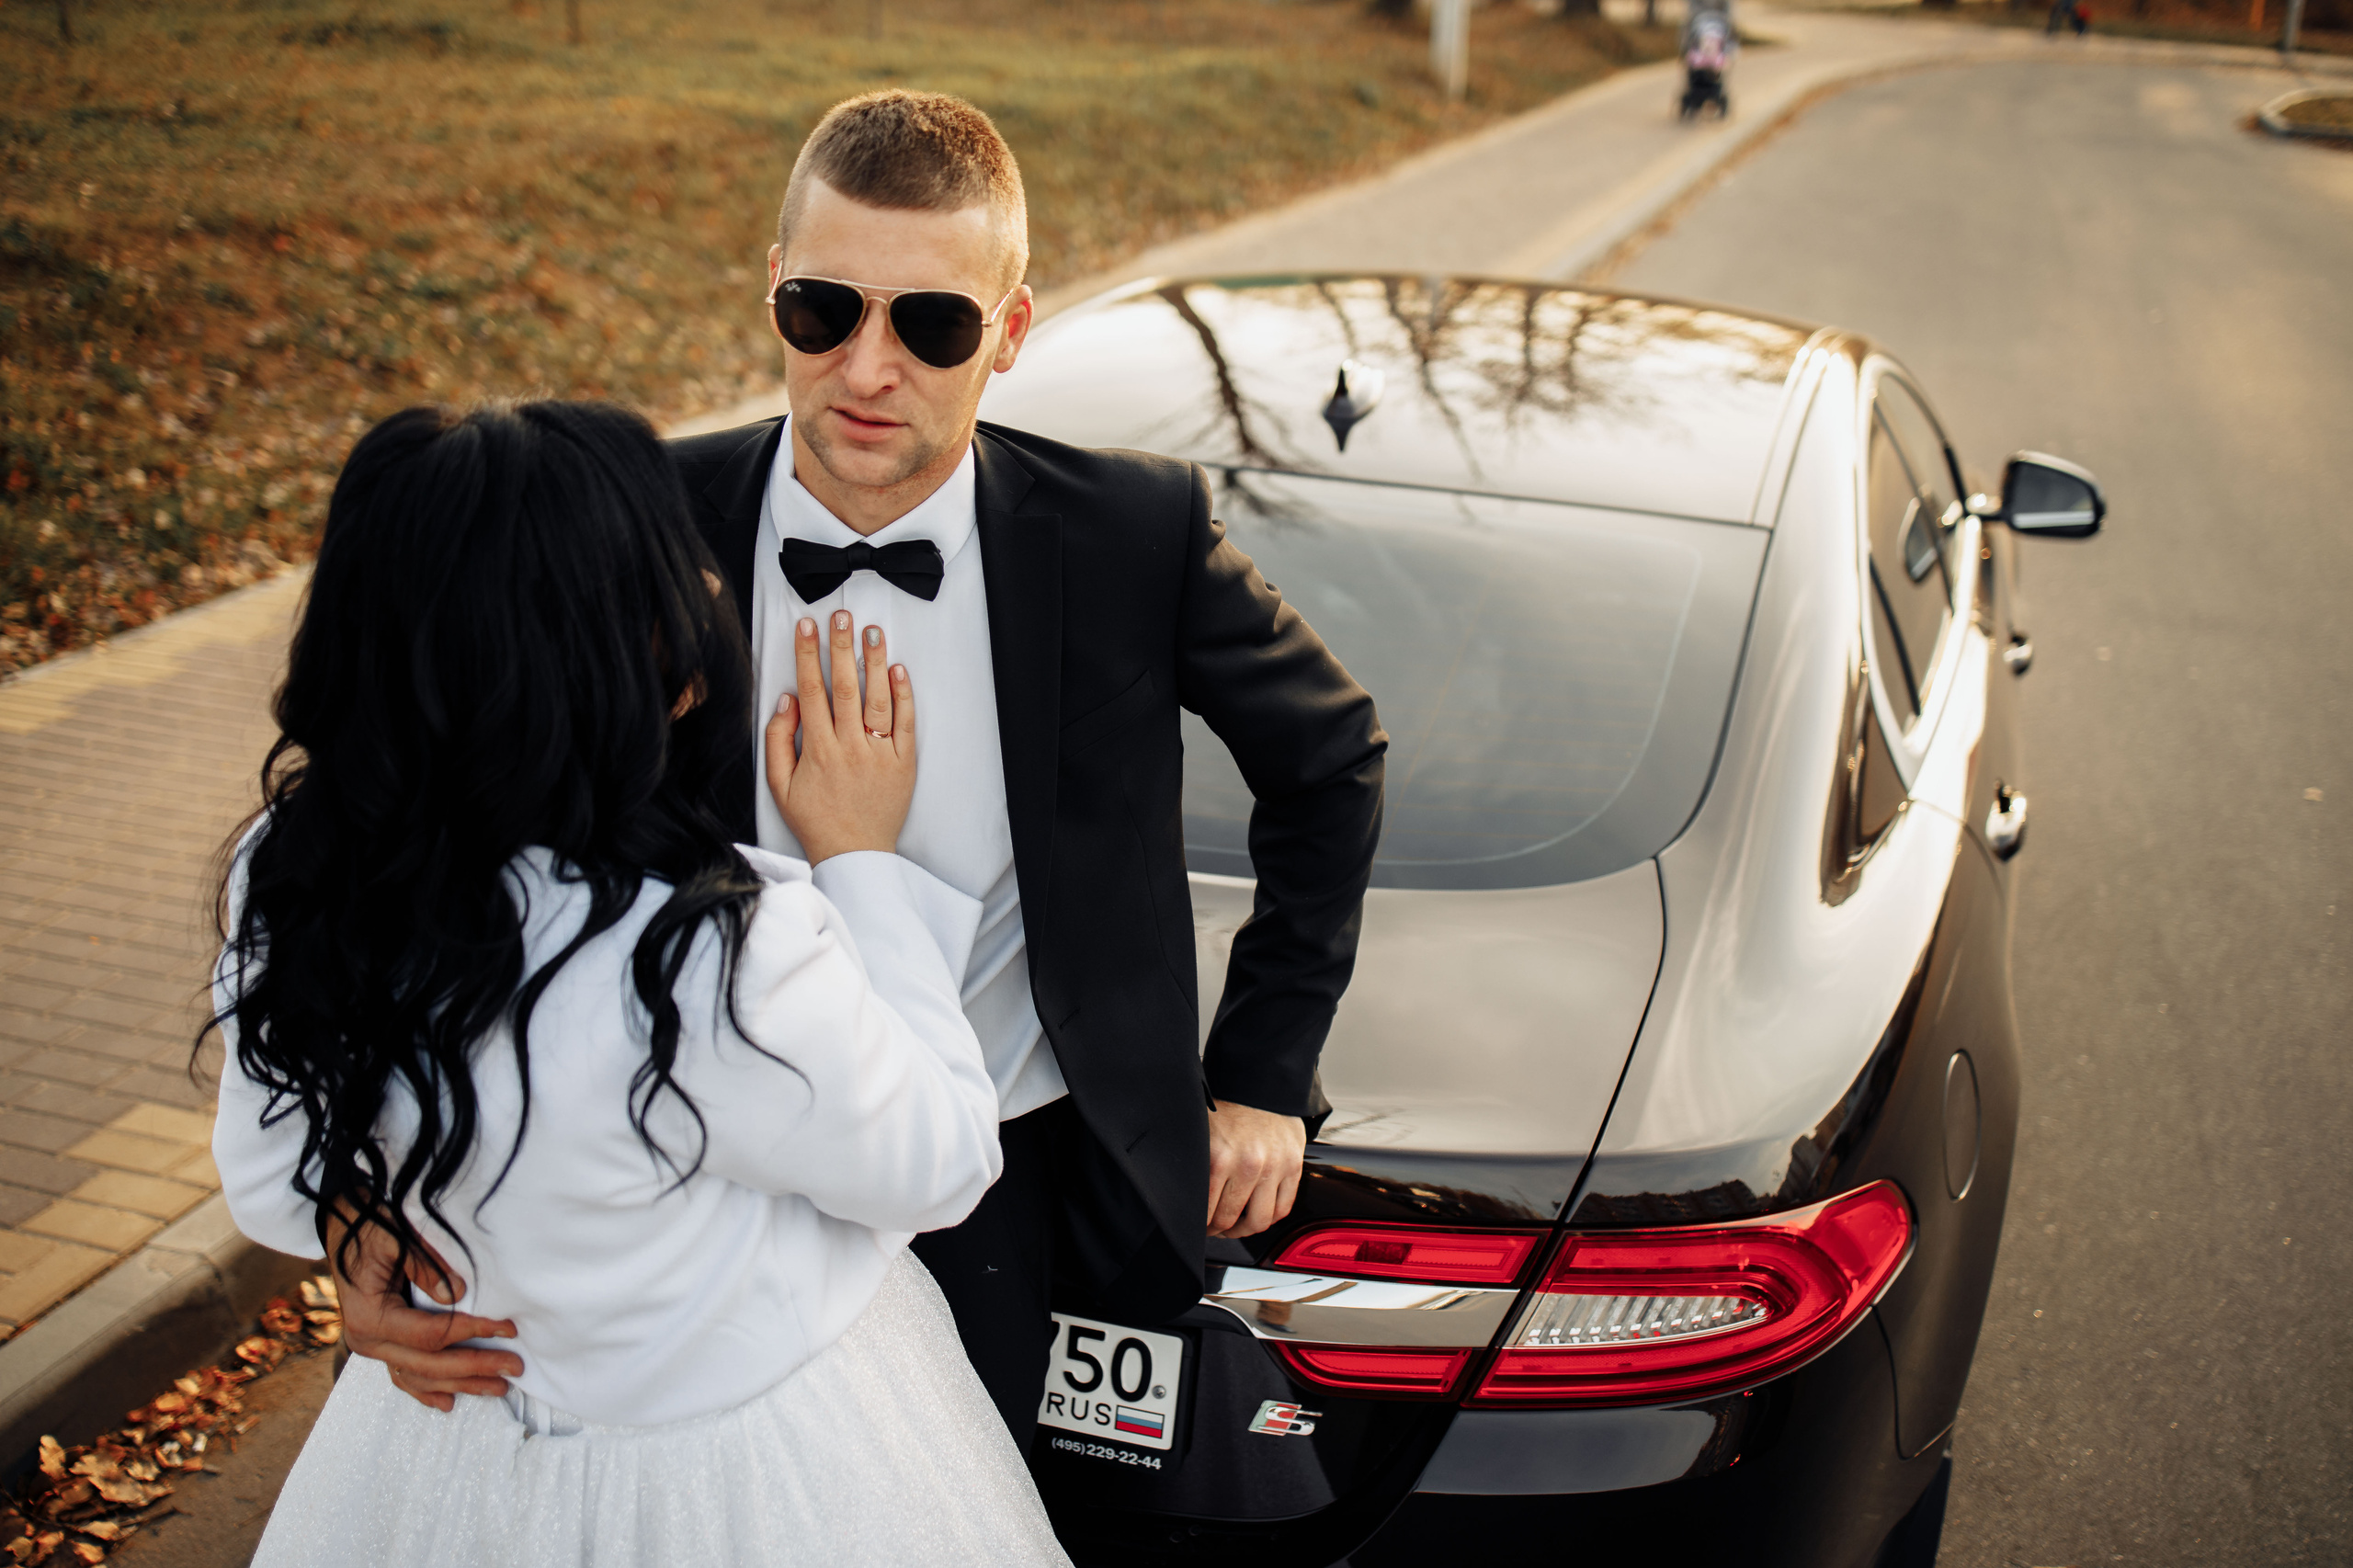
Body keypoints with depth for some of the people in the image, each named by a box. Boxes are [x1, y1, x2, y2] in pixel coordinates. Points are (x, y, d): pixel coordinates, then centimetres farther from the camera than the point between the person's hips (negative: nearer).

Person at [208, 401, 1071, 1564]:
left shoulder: (291, 887, -17)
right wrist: (861, 860, -13)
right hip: (744, 1467, -4)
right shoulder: (721, 959, -36)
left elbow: (276, 1196, -1)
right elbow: (942, 1163, -17)